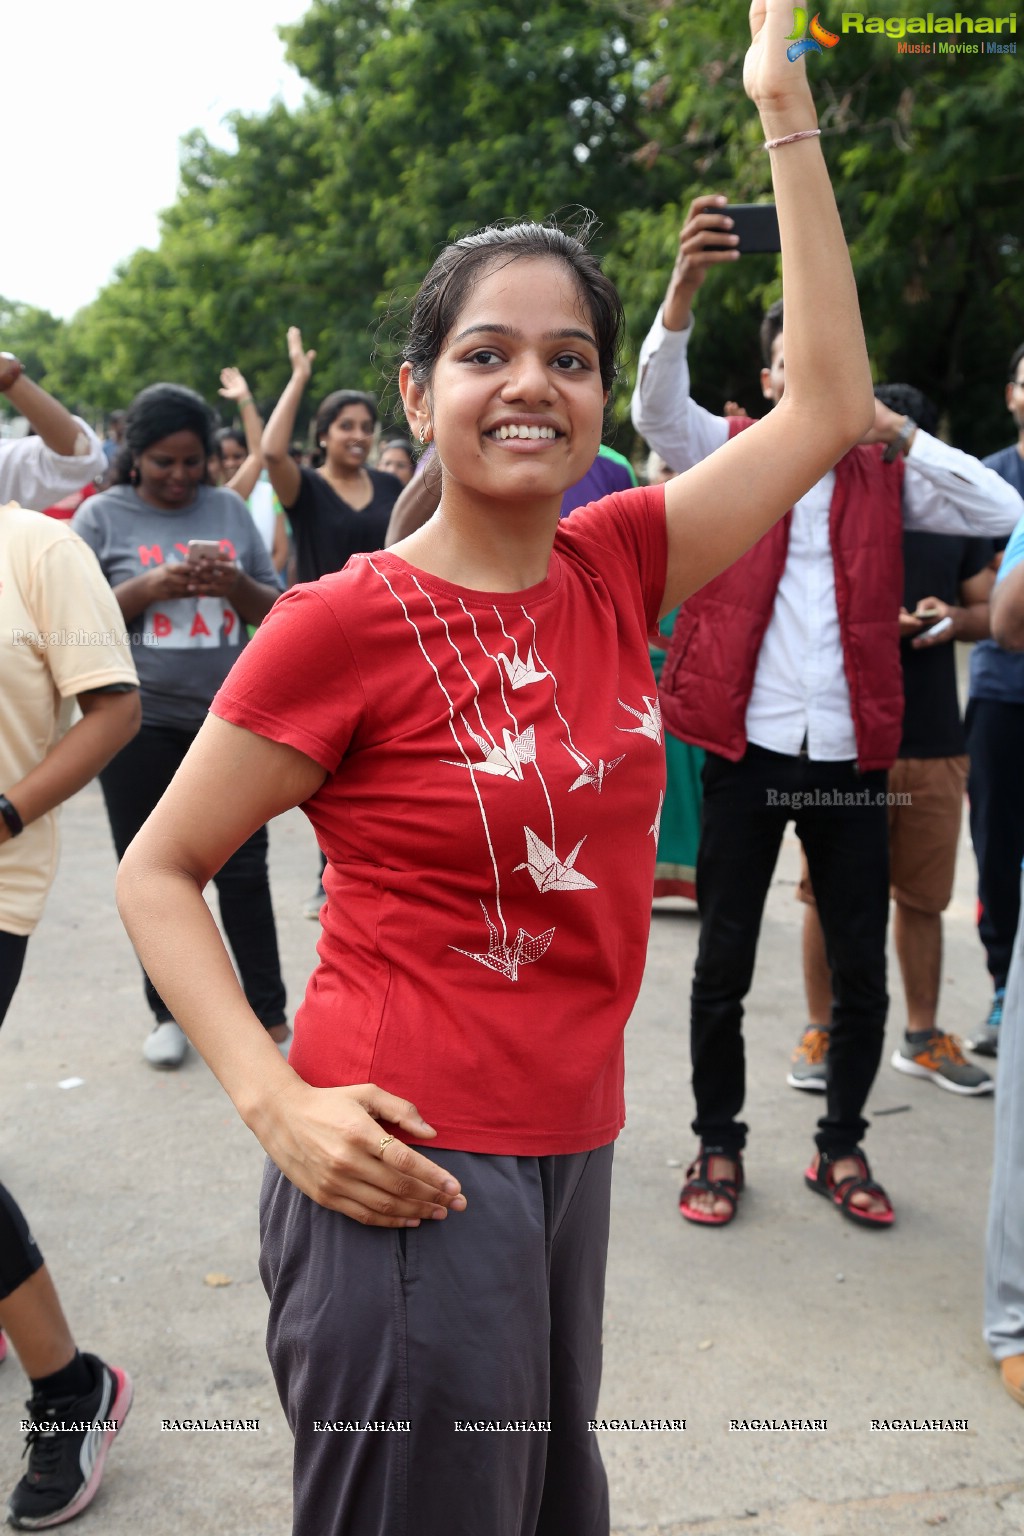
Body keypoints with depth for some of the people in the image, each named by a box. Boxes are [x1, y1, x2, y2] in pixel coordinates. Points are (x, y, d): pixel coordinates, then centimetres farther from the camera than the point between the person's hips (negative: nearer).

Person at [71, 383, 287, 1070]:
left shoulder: (230, 510, 8)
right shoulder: (103, 515, 1)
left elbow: (276, 612, 10)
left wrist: (237, 586, -11)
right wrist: (150, 586, -15)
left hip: (230, 718, 1)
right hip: (140, 724, -1)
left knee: (243, 871, 3)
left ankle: (271, 1017, 11)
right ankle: (168, 1013, 23)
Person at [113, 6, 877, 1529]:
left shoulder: (616, 569, 2)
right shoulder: (346, 622, -13)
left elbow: (828, 402, 6)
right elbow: (158, 872, -6)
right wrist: (278, 1103, -17)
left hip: (572, 1151, 6)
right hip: (411, 1171, -6)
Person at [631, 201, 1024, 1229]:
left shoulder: (885, 475, 10)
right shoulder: (730, 453, 5)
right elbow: (655, 408, -15)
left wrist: (898, 432, -5)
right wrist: (684, 285, -31)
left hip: (850, 752, 2)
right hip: (746, 746, -2)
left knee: (861, 968, 7)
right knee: (723, 963, 6)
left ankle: (841, 1147, 25)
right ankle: (718, 1145, 22)